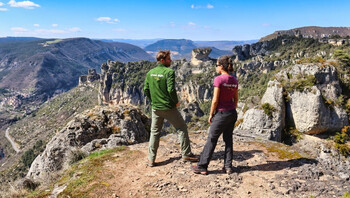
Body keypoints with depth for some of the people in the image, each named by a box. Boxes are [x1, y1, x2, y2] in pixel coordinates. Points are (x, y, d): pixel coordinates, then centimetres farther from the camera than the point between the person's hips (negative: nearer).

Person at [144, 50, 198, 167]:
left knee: (154, 132, 15)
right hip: (168, 108, -5)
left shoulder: (150, 73, 4)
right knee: (182, 128, 11)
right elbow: (171, 90, -22)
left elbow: (146, 89, 7)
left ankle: (151, 159, 18)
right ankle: (186, 154, 17)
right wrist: (176, 101, -6)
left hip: (155, 108, 6)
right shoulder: (169, 72, -14)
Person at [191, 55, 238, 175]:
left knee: (212, 140, 3)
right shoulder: (234, 81, 5)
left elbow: (215, 100, -17)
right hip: (232, 113, 7)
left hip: (221, 113, -6)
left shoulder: (218, 79, -16)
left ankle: (202, 167, 13)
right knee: (228, 139, 15)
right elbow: (236, 99, 11)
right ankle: (228, 167, 20)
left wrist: (211, 114, -6)